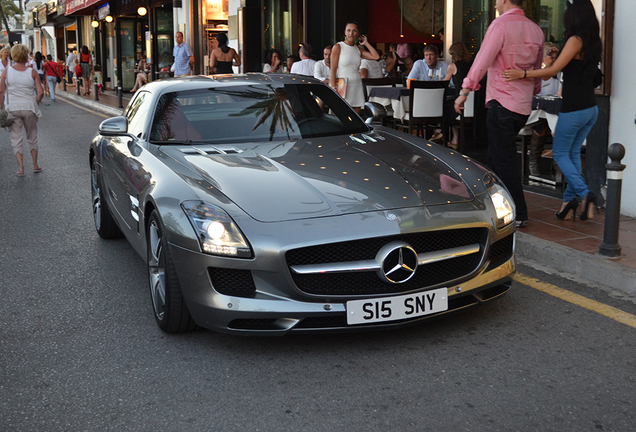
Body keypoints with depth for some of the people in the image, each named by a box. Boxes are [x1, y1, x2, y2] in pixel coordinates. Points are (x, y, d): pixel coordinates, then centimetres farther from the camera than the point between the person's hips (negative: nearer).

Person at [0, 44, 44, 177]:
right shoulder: (32, 72, -4)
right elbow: (40, 92, -7)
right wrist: (34, 104, 8)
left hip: (12, 108, 0)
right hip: (29, 108, 0)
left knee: (16, 139, 6)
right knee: (32, 137, 17)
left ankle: (21, 168, 1)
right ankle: (35, 165, 22)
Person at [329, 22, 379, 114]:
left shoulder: (358, 49, 12)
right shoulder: (338, 47, -1)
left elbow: (376, 57, 1)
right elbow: (333, 70, -6)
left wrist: (366, 43, 9)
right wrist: (334, 88, -14)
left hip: (357, 86, 5)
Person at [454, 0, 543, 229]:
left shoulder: (500, 24, -10)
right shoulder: (536, 30, 12)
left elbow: (482, 60, -14)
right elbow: (538, 69, 19)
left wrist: (465, 91, -8)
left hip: (502, 103, -8)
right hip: (523, 105, 8)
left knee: (504, 160, -2)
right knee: (497, 156, 17)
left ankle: (518, 215, 0)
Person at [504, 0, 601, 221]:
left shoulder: (576, 40, -14)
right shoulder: (594, 42, 10)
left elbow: (554, 69, -19)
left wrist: (523, 74, -20)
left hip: (573, 109, -8)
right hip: (591, 108, 8)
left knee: (560, 153, 3)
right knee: (573, 153, 15)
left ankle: (584, 193, -11)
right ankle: (569, 200, 14)